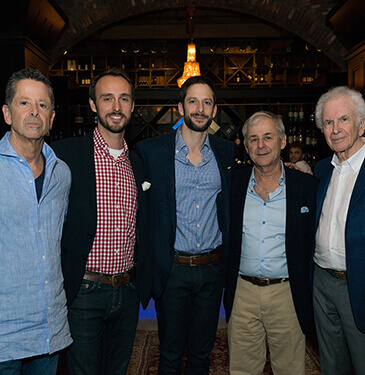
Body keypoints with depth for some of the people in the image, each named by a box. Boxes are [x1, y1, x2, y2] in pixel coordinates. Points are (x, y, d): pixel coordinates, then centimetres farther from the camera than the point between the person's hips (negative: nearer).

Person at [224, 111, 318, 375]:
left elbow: (315, 242, 1)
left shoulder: (307, 185, -3)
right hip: (242, 293, 2)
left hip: (287, 294, -1)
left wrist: (309, 293, -4)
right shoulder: (233, 183, 2)